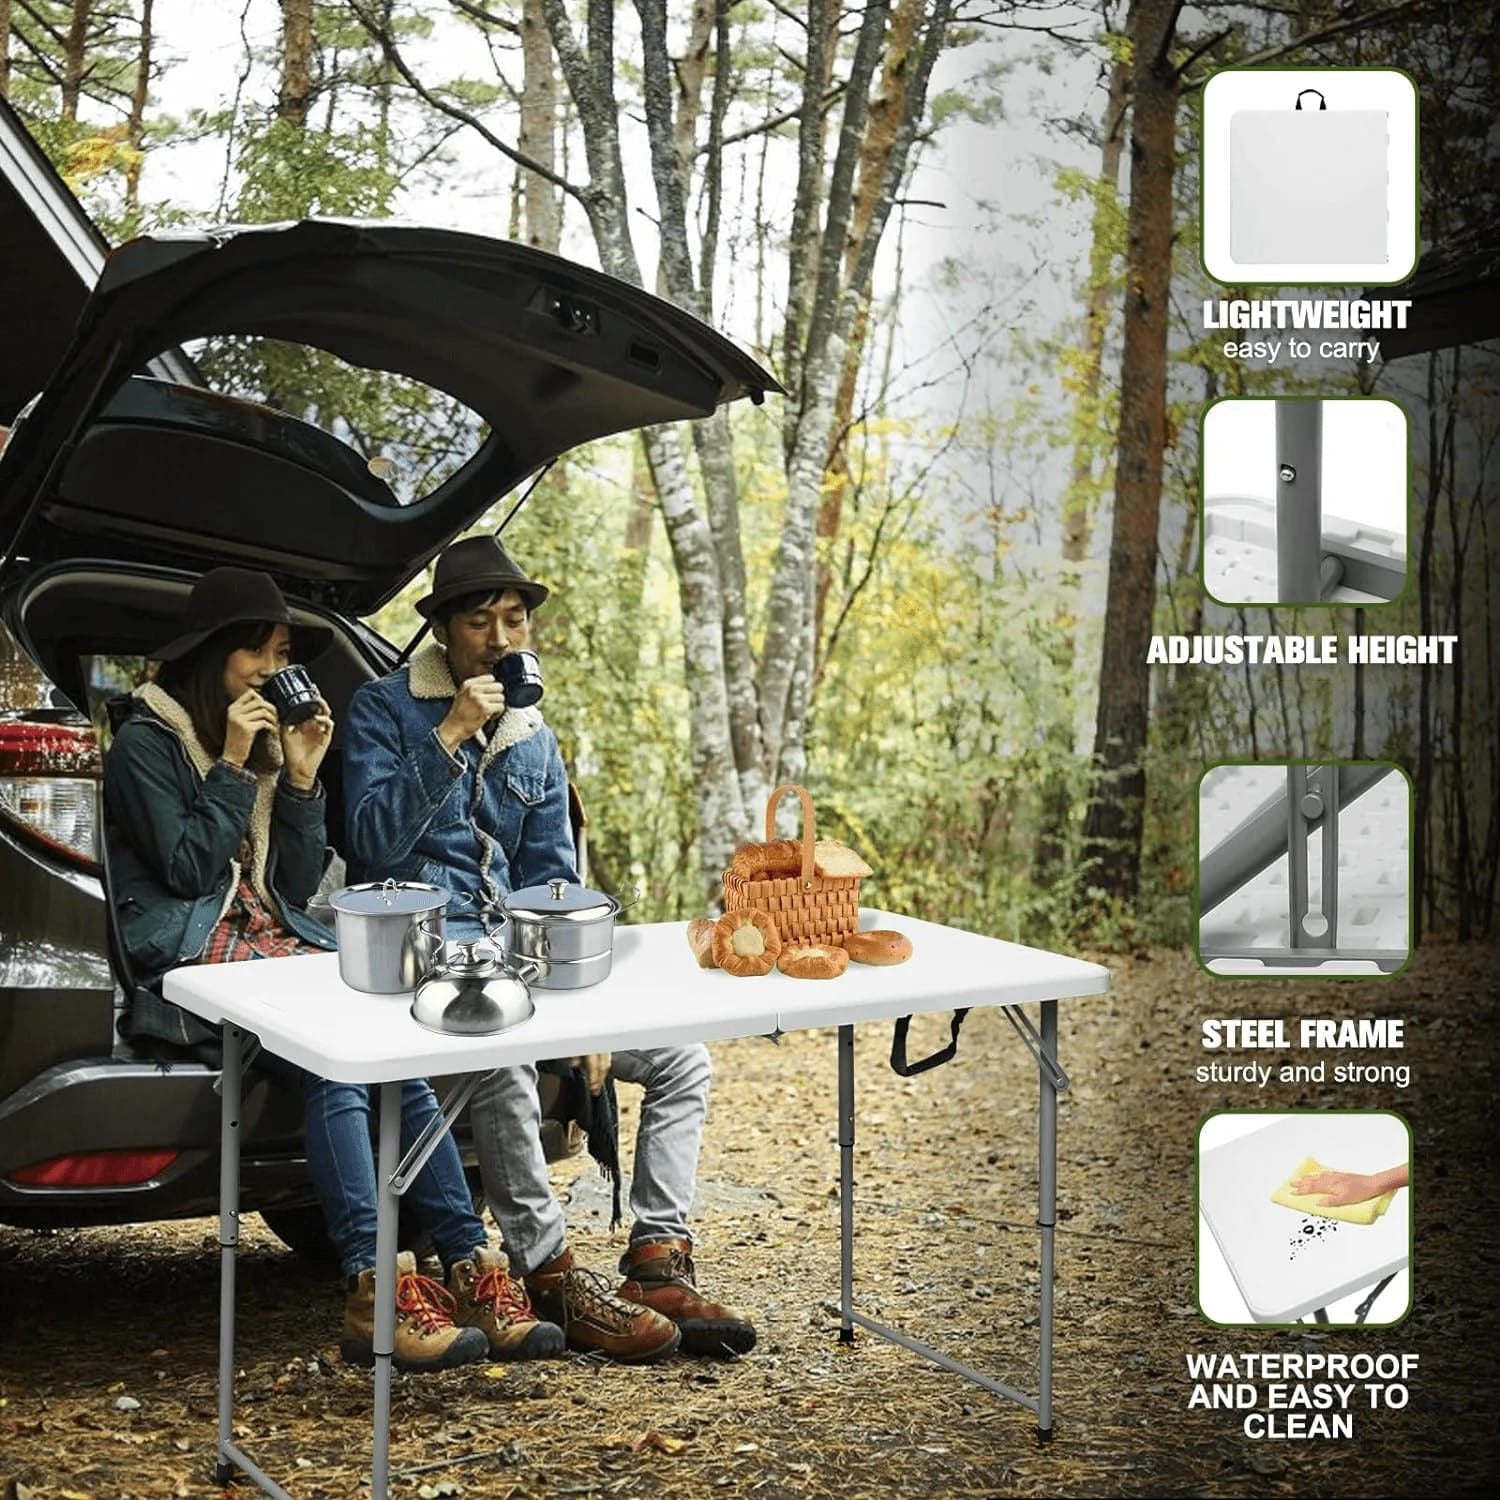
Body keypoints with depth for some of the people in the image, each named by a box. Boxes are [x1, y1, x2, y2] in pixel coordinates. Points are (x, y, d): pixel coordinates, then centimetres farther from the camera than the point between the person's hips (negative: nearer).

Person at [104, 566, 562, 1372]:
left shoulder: (270, 742, 21)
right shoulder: (146, 741, 1)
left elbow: (299, 885, 14)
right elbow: (189, 869, -8)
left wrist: (301, 778, 3)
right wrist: (233, 765, -8)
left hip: (273, 942, 6)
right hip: (190, 959, -6)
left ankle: (473, 1274, -26)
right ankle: (373, 1291, -37)